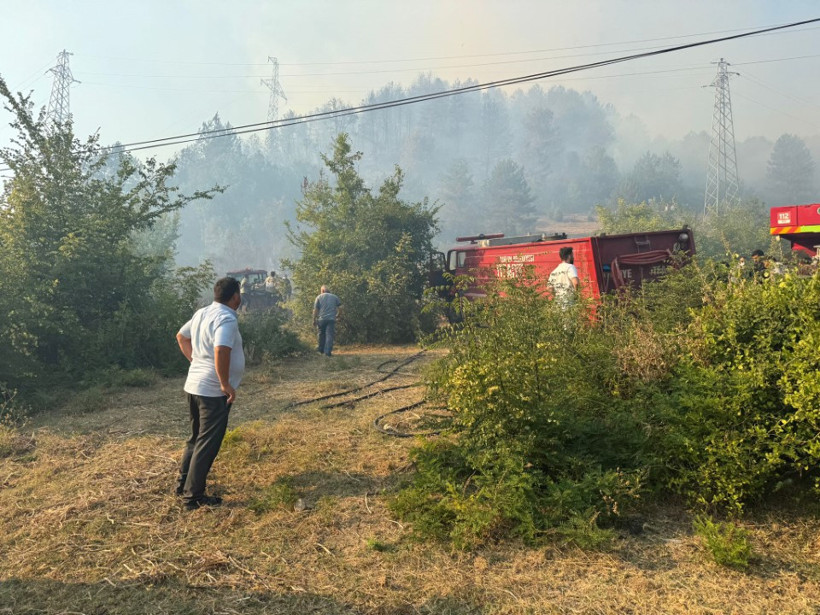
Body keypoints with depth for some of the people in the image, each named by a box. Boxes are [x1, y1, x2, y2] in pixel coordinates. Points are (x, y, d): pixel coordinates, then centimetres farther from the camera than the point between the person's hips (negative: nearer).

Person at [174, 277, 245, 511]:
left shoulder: (202, 313, 9)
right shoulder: (227, 318, -20)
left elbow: (181, 337, 23)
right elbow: (221, 351, -34)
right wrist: (226, 384, -24)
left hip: (194, 385, 9)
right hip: (213, 391, -9)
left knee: (196, 438, 23)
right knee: (207, 445, 2)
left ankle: (183, 484, 33)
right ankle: (193, 496, 10)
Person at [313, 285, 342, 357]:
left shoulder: (319, 297, 3)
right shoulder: (334, 297, 8)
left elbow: (315, 310, -1)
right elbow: (339, 307, 3)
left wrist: (314, 320, 5)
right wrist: (337, 315, 15)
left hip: (322, 319, 0)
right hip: (331, 319, 0)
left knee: (322, 334, 16)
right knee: (329, 335, -2)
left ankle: (321, 349, 28)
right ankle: (328, 351, -9)